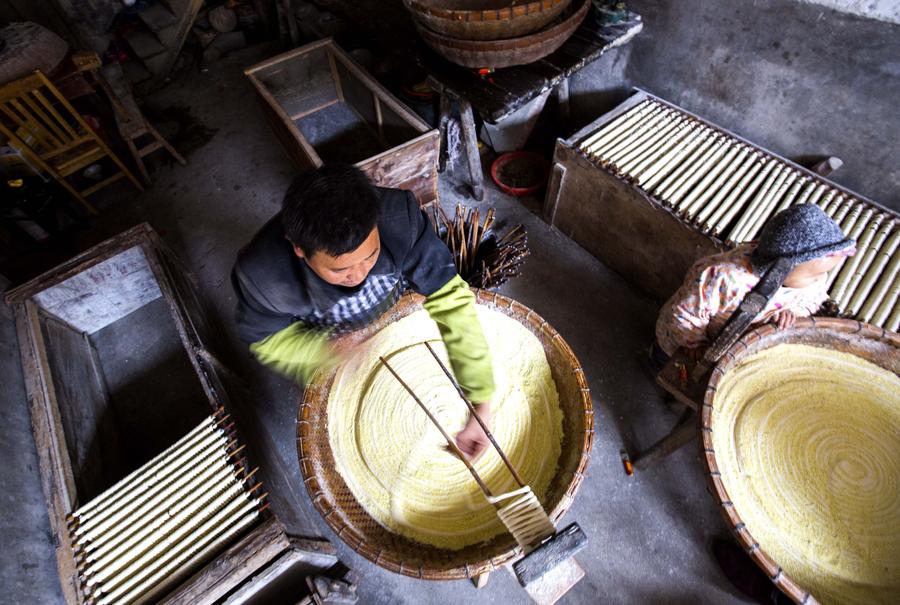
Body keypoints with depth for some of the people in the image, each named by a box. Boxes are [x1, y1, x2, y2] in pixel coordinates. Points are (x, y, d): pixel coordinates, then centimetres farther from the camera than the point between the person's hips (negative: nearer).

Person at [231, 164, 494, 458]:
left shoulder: (399, 214, -37)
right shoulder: (259, 273, -35)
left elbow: (450, 299, -31)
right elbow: (266, 340, -15)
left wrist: (482, 403, -33)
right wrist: (333, 350, -35)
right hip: (324, 344, 0)